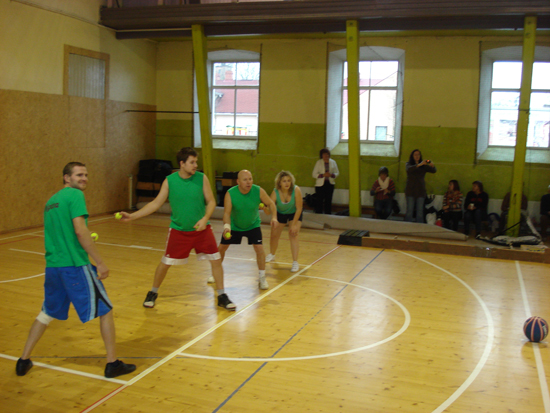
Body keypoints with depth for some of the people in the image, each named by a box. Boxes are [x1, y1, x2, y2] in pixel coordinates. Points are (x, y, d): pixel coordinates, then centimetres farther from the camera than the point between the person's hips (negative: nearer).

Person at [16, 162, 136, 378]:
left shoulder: (51, 201, 17)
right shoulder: (75, 195, -7)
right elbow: (80, 231, -17)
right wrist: (100, 262, -16)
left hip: (52, 266, 8)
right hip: (75, 265, -8)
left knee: (47, 313, 24)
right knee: (105, 310, 4)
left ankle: (24, 361, 29)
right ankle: (112, 364, 7)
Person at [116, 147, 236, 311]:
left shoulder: (201, 178, -9)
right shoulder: (169, 181, -8)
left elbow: (211, 201, -4)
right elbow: (156, 203, -3)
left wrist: (205, 219, -22)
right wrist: (132, 216, -9)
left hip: (201, 229, 1)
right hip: (178, 230, 0)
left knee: (216, 259, -2)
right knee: (165, 262, 5)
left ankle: (221, 296, 15)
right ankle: (153, 293, 29)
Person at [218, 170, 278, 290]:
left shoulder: (258, 191, -24)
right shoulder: (230, 194, -27)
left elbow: (271, 203, -10)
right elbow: (227, 213, -30)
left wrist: (274, 217, -28)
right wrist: (226, 226, -49)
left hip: (253, 225, 0)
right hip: (234, 225, 0)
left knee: (259, 248, -14)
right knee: (221, 248, 7)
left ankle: (262, 278, 4)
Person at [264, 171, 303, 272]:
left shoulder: (296, 190, -33)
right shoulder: (275, 192, -29)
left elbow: (299, 208, -25)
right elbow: (269, 211, -31)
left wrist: (294, 224, -24)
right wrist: (265, 208, -55)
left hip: (294, 214, -2)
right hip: (280, 214, 3)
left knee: (293, 235, -19)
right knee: (274, 235, 9)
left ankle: (295, 262, -14)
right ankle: (272, 254, 39)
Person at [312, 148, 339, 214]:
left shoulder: (333, 162, 8)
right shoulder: (318, 162, 1)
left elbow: (337, 173, 9)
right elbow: (314, 174, -2)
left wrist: (331, 175, -12)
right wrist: (323, 175, -16)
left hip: (330, 184, 2)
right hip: (320, 184, -2)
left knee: (328, 201, 5)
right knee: (320, 201, -5)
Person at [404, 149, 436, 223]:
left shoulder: (424, 166, 10)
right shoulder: (408, 164, 7)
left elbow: (434, 171, -1)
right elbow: (409, 169, -16)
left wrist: (432, 165, -24)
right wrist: (419, 165, -30)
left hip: (420, 190, 2)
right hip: (411, 190, -1)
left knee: (420, 211, -1)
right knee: (410, 210, -3)